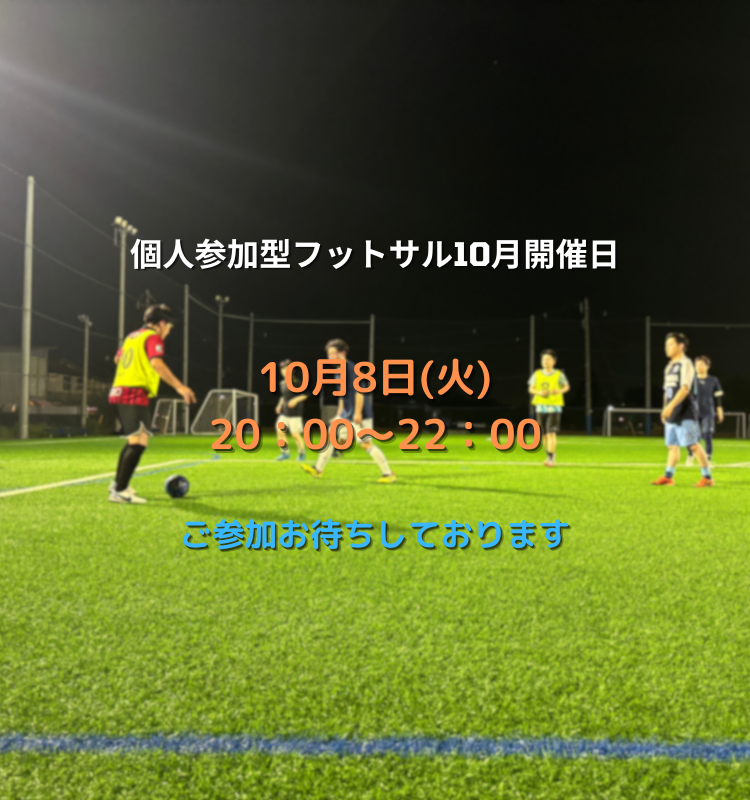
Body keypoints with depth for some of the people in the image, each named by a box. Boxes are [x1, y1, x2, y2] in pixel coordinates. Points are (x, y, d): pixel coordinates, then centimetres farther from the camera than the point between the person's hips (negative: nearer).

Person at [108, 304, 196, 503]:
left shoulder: (132, 336, 21)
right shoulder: (153, 337, -6)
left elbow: (118, 358, 37)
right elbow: (157, 363, -24)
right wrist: (179, 386, -31)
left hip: (119, 392, 10)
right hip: (136, 393, -10)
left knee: (134, 440, 21)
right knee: (140, 442, -12)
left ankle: (118, 483, 29)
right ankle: (119, 491, -16)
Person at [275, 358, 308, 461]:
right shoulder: (283, 382, 9)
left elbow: (306, 393, -16)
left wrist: (296, 399, -24)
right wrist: (280, 404, 14)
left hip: (295, 413, -7)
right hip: (284, 412, 7)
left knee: (295, 434, -6)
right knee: (280, 431, 2)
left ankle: (301, 454, 15)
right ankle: (285, 453, 15)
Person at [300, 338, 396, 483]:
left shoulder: (351, 369, -16)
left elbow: (359, 390, -21)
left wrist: (358, 412, -24)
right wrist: (339, 414, 23)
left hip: (360, 415, -9)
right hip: (346, 413, 9)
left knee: (366, 444, -10)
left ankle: (388, 474, -2)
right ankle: (318, 469, 19)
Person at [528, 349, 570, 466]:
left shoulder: (559, 374, -1)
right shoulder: (537, 374, 5)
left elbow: (567, 387, 9)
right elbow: (531, 389, 8)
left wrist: (560, 391, -12)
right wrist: (539, 392, -13)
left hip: (554, 407, -3)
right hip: (541, 407, 3)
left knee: (551, 433, -13)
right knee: (544, 434, 8)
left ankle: (551, 459, -12)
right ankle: (549, 454, 27)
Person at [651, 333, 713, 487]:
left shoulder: (685, 364, -9)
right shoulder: (669, 366, 17)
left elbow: (685, 388, -21)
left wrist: (671, 406, -29)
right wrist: (665, 409, 17)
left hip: (685, 414, -8)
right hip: (672, 414, 8)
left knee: (693, 445, -6)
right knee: (672, 445, 9)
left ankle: (707, 477, 1)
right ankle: (668, 477, 12)